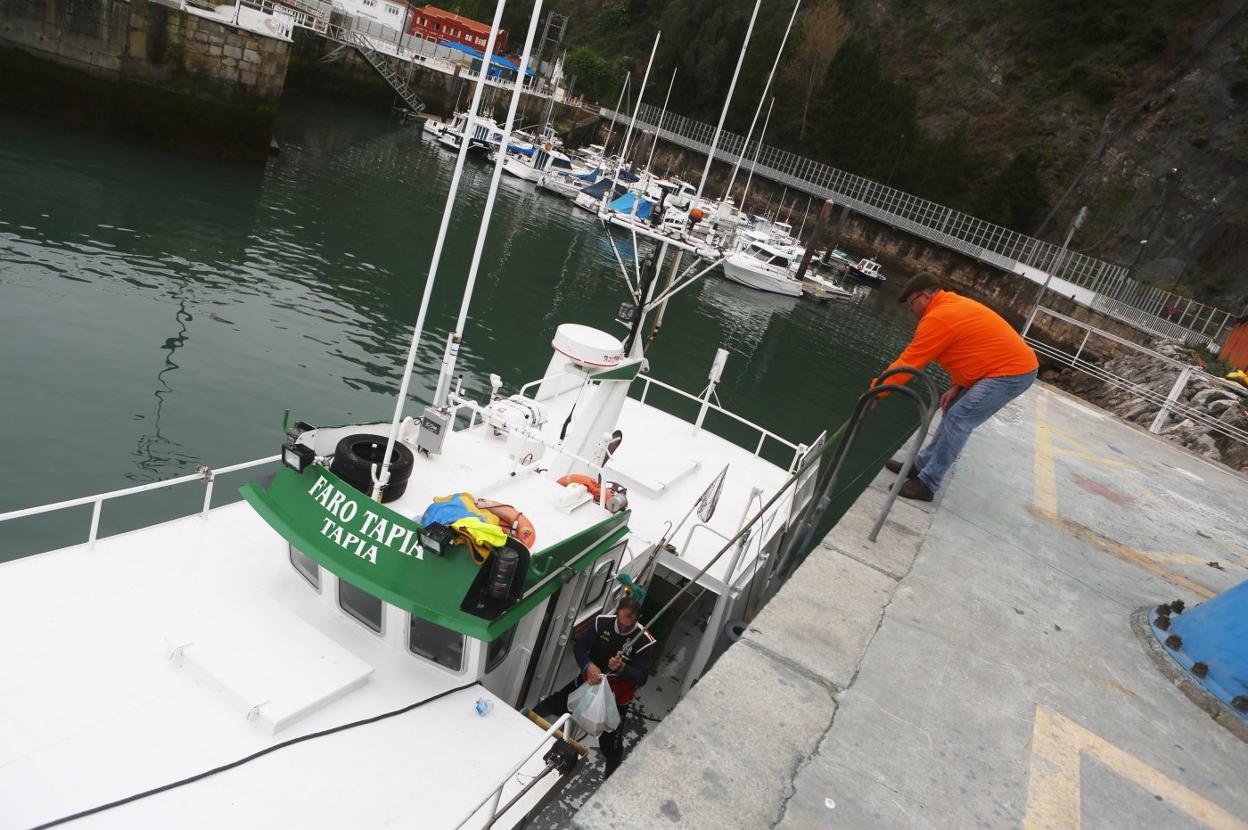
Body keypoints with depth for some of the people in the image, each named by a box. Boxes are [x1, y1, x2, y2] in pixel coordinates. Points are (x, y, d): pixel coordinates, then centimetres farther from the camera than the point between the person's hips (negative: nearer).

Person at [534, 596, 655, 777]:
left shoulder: (644, 642, -24)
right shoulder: (602, 622, -16)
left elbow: (641, 678, -25)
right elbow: (579, 646, -16)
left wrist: (621, 668, -45)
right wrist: (588, 666, -36)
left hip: (617, 695, -3)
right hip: (590, 679, 3)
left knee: (610, 745, -1)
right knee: (551, 706, 10)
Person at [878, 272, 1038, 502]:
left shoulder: (938, 319, -18)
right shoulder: (953, 303, 13)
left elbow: (907, 363, -14)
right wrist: (958, 386, 6)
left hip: (1012, 373, -10)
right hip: (1015, 364, 10)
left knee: (957, 421, -12)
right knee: (954, 415, 13)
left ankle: (927, 485, -8)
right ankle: (921, 466, 20)